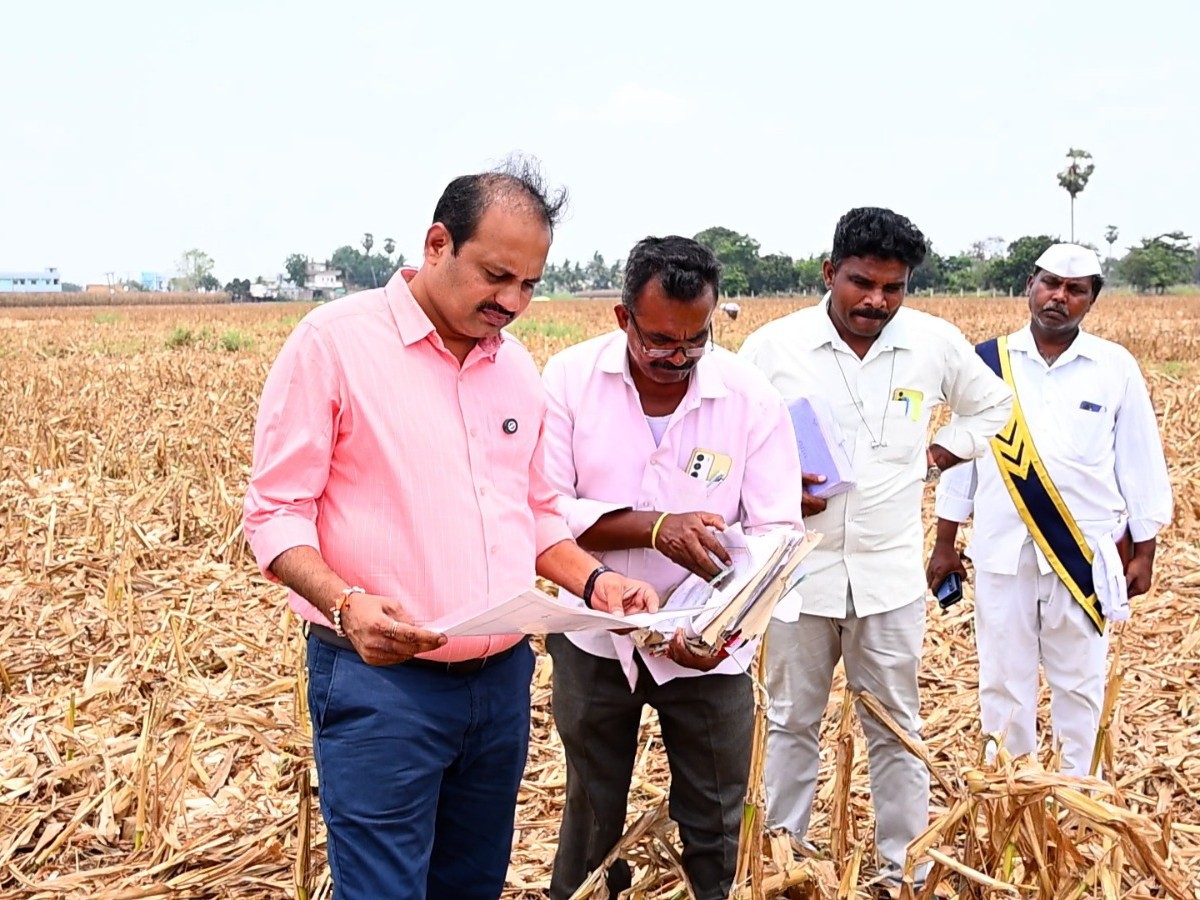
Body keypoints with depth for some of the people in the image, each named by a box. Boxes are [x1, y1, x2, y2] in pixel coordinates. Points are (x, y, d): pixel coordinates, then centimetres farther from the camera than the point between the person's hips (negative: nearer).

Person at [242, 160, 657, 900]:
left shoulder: (517, 365, 9)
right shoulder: (334, 341, -10)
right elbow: (274, 514, -11)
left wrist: (593, 580, 0)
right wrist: (342, 603, -28)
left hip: (503, 678, 6)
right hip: (380, 681, -6)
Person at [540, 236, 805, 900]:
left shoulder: (751, 397, -12)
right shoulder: (570, 378, -12)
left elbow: (776, 534, -11)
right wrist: (654, 526, -30)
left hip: (706, 648, 0)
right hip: (594, 638, 0)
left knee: (715, 826, 12)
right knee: (592, 818, 19)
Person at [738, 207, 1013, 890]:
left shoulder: (937, 343, -2)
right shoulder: (773, 347, -7)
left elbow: (993, 406, 17)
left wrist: (939, 454, 3)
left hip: (891, 571, 1)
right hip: (800, 568, -1)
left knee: (897, 728, 11)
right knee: (791, 722, 12)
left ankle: (905, 866, 26)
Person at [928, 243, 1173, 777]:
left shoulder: (1116, 368, -2)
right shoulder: (988, 362, 1)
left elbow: (1141, 464, 4)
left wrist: (1144, 553, 3)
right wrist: (944, 544, 7)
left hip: (1086, 554, -1)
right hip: (1003, 552, 1)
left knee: (1080, 681, 10)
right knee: (1003, 682, 9)